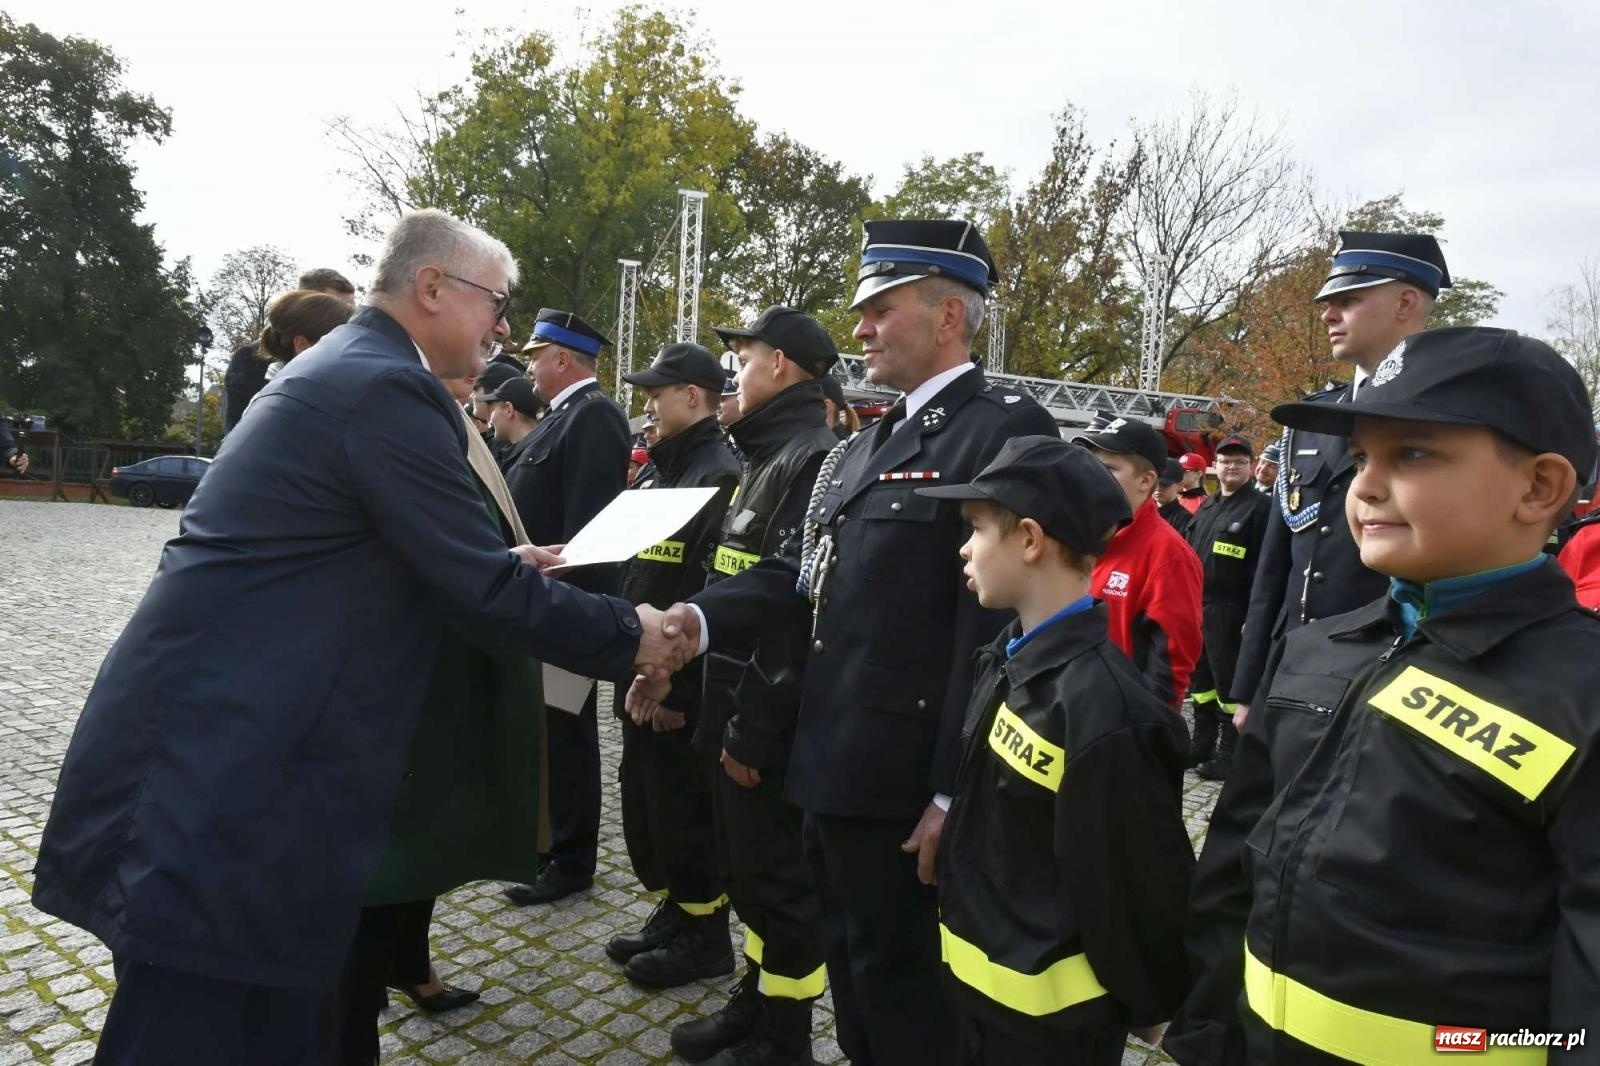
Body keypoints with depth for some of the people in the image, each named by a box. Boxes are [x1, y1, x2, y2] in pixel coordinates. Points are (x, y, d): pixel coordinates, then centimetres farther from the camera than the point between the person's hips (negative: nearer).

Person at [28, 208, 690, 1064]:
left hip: (215, 741, 10)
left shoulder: (337, 368, 15)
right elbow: (488, 593, -18)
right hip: (218, 763, -10)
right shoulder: (387, 388, -17)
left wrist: (503, 563, 17)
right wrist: (630, 635, -6)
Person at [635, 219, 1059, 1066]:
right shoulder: (871, 445, 15)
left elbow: (995, 623, -20)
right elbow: (803, 572, 9)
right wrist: (703, 619, -7)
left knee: (900, 982, 9)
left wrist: (954, 792, -21)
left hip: (903, 778, -8)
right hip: (835, 763, 8)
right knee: (853, 965, 23)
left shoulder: (1006, 429, -14)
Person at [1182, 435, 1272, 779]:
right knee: (1200, 675, 13)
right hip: (1196, 605, 7)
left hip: (1229, 611, -7)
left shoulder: (1261, 507, -6)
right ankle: (1202, 744, 24)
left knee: (1229, 679, -2)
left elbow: (1264, 567, -13)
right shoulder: (1206, 507, 16)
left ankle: (1230, 754, 8)